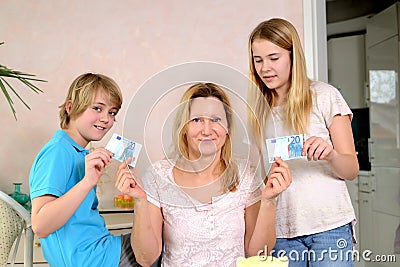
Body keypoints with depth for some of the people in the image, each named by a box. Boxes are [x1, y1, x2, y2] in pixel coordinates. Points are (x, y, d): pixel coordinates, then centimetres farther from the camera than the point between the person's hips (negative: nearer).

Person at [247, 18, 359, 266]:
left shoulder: (325, 95, -2)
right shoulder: (259, 109, 9)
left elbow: (351, 169, -4)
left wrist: (330, 154, -24)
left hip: (329, 226, -3)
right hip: (280, 228, 3)